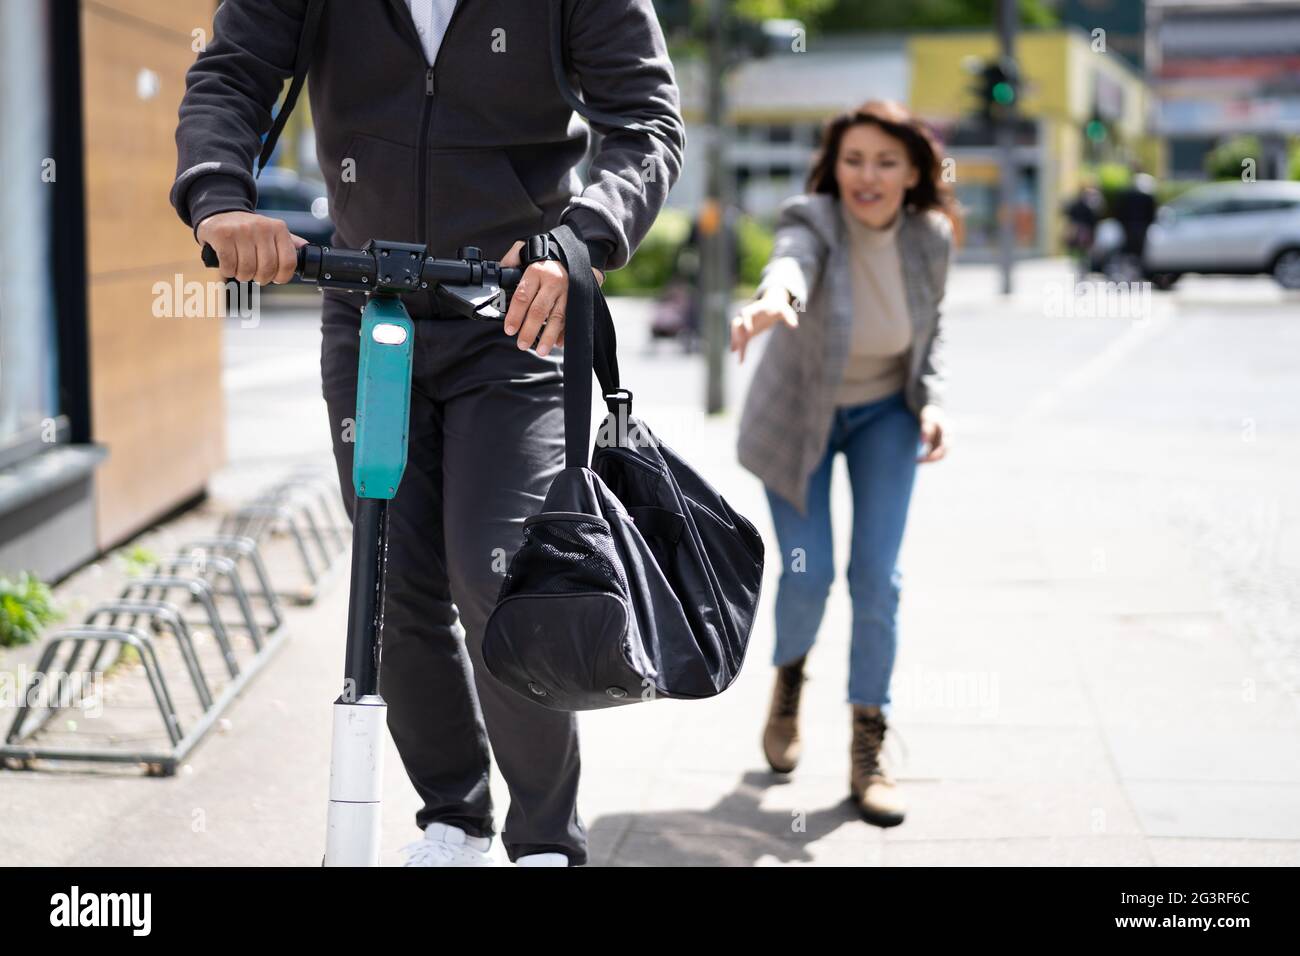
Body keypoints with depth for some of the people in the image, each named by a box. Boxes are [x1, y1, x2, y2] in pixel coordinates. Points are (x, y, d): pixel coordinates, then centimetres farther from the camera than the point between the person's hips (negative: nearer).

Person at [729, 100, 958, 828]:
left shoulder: (930, 237, -14)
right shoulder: (813, 221, -26)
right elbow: (791, 261, -51)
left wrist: (933, 402, -12)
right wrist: (772, 299, -74)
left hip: (885, 414, 2)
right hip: (800, 415, -2)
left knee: (878, 577, -6)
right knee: (809, 574, -7)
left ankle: (869, 750, 6)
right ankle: (790, 676, 29)